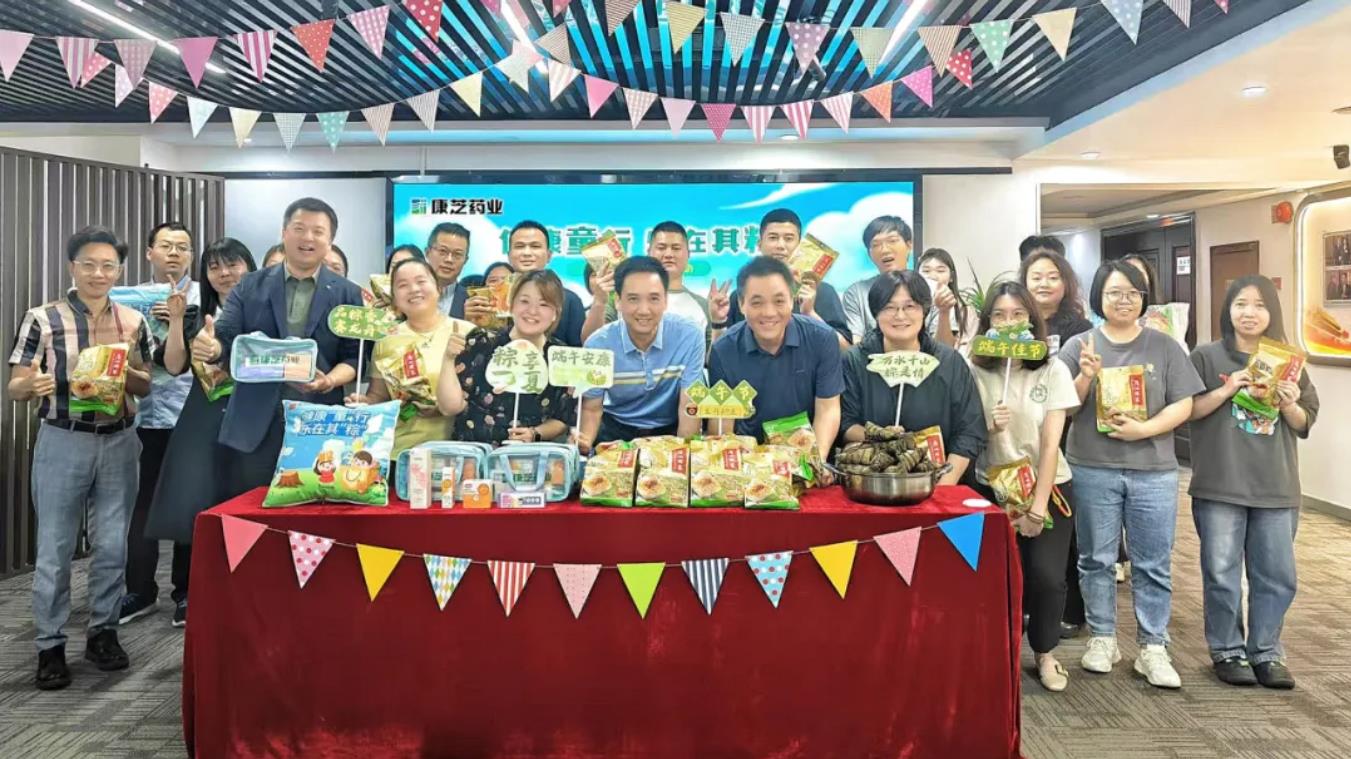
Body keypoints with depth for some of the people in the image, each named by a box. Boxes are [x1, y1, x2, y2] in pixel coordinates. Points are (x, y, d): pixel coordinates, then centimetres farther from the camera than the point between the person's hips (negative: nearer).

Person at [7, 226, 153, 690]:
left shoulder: (133, 321, 3)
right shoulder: (42, 319, -5)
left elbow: (146, 387, 8)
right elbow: (14, 389, -3)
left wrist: (124, 370, -13)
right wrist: (32, 384, -26)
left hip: (119, 443, 3)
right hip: (62, 443, -2)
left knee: (113, 546, 10)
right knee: (55, 550, 4)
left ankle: (103, 632, 25)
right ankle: (50, 646, 17)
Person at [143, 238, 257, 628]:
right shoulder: (196, 315, 11)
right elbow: (174, 366, 2)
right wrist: (176, 318, -4)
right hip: (202, 421, 3)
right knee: (190, 504, -1)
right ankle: (186, 594, 11)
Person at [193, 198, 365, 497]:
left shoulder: (348, 294, 6)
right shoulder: (250, 286, 10)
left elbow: (354, 357, 2)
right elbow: (225, 337, 1)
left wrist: (328, 381, -17)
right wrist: (209, 345, -22)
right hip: (253, 426, 1)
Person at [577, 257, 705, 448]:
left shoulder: (690, 336, -17)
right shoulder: (597, 344, -14)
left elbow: (689, 406, -12)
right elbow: (592, 409, -6)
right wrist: (585, 439, -27)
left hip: (671, 430, 0)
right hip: (616, 430, 1)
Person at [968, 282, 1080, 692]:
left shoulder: (1053, 370, -6)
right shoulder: (975, 370, -5)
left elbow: (1051, 444, -8)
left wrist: (1038, 508, -12)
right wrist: (988, 427, -22)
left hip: (1049, 487, 0)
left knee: (1046, 576, -9)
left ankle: (1045, 653, 18)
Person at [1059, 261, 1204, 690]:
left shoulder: (1165, 347, 4)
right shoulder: (1079, 346, 3)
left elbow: (1183, 406, 0)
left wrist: (1144, 429, -15)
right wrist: (1085, 377, -17)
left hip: (1154, 471, 1)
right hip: (1092, 470, 0)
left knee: (1153, 565, 5)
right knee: (1096, 560, 8)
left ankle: (1153, 649, 14)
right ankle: (1102, 639, 22)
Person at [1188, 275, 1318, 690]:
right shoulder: (1207, 357, -1)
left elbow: (1305, 425, 11)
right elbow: (1188, 411, -5)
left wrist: (1289, 405, -9)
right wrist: (1226, 391, -17)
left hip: (1277, 488, 3)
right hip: (1219, 486, -3)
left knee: (1277, 576, 8)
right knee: (1222, 574, 3)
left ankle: (1266, 652, 22)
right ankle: (1227, 652, 17)